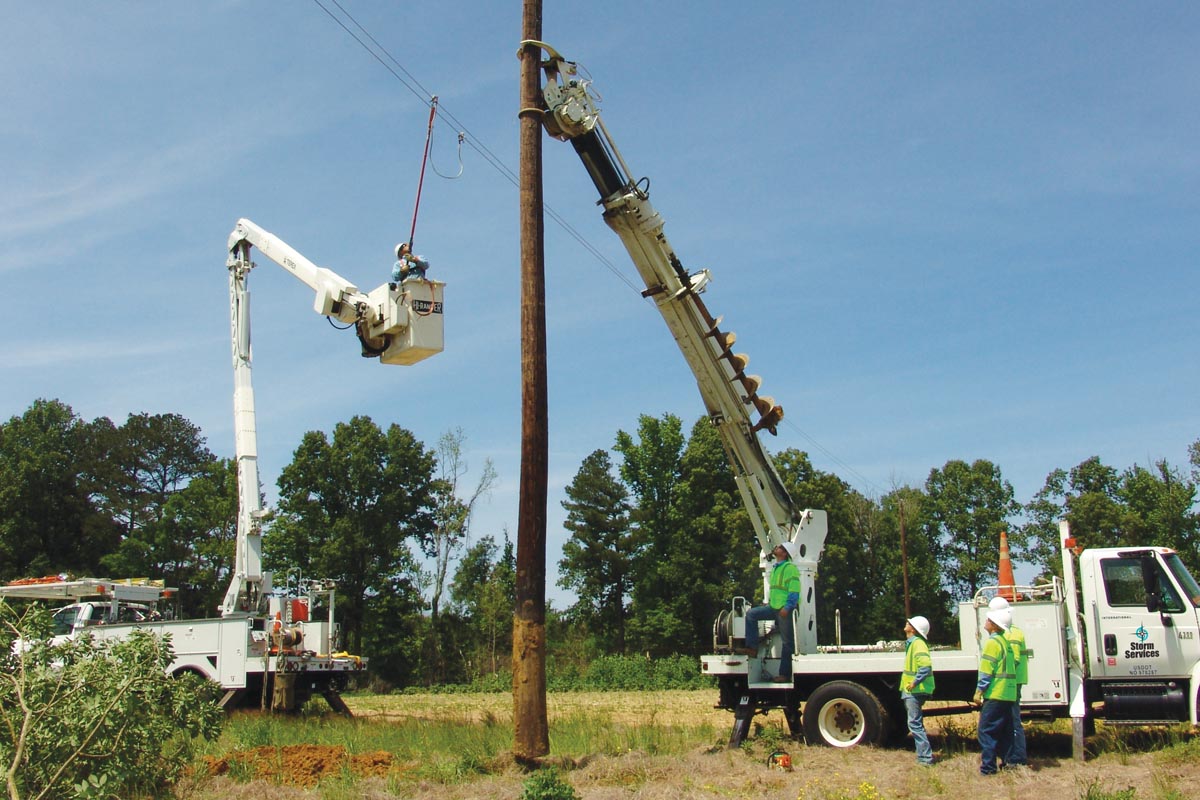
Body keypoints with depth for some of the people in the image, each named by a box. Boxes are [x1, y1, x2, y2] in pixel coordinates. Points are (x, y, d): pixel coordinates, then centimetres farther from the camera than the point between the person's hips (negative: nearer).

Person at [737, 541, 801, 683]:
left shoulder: (790, 568, -11)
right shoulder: (775, 568, 18)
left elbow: (794, 590, -18)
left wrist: (787, 607, -23)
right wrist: (769, 602, 19)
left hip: (785, 609, -9)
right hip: (774, 607, 9)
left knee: (788, 642, -3)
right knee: (751, 614, 2)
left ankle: (785, 674, 0)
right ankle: (752, 647, 0)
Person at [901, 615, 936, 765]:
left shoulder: (917, 643, -17)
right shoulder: (912, 642, 15)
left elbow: (926, 666, -30)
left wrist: (915, 682, -24)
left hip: (915, 691, -11)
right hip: (911, 691, 11)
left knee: (915, 723, -9)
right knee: (916, 723, 16)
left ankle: (925, 757, -7)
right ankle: (924, 754, 23)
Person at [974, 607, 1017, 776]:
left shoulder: (992, 642, -12)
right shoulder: (1005, 641, 16)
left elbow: (987, 670, -16)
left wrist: (979, 691, -12)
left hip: (995, 694, -10)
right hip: (1009, 695, 10)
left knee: (986, 730, -8)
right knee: (1005, 731, 14)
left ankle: (987, 767, -9)